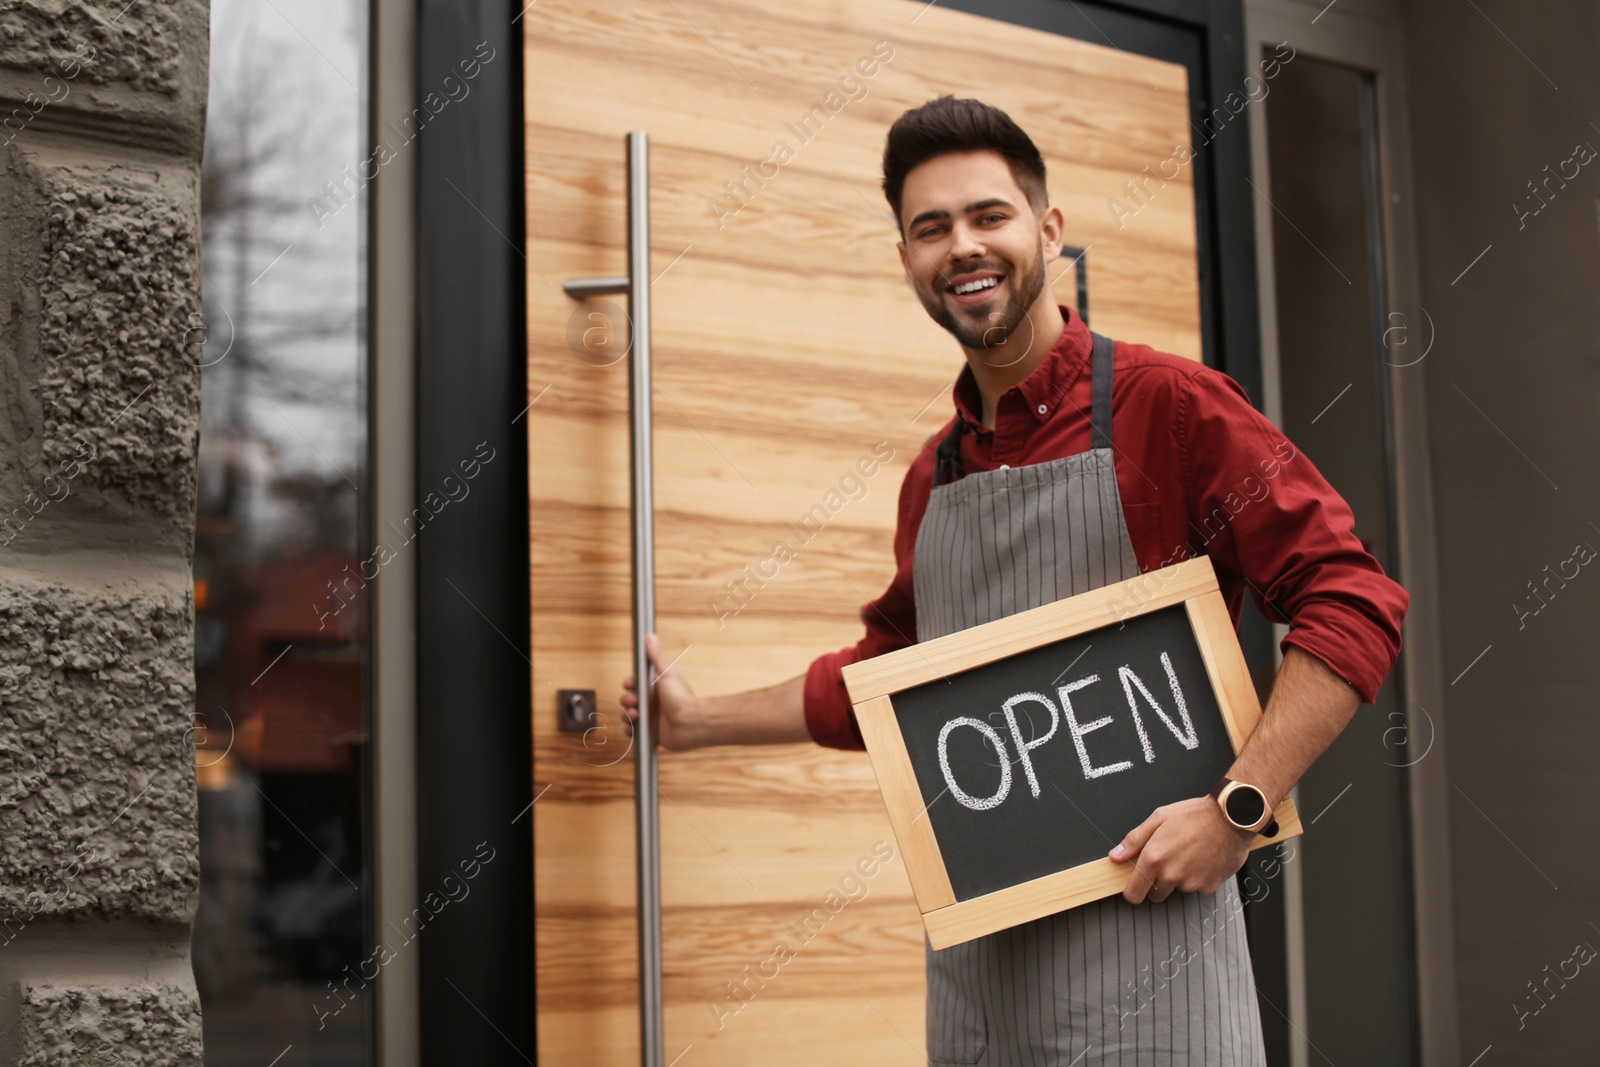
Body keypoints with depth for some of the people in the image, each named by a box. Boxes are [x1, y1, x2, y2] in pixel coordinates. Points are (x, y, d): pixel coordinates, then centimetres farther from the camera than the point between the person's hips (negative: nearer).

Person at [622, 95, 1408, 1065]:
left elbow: (1352, 605, -10)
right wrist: (704, 720, 29)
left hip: (1136, 924, -6)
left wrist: (1235, 813, -17)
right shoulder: (933, 476, 14)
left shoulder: (1168, 405, -6)